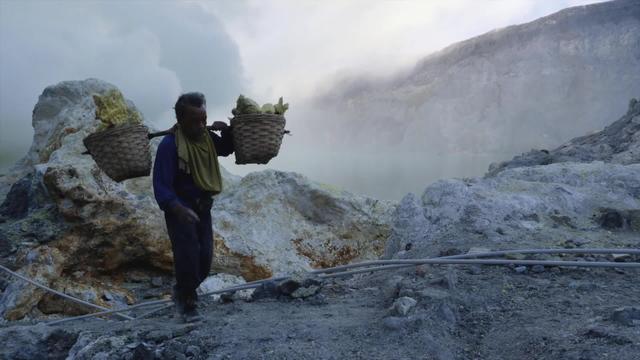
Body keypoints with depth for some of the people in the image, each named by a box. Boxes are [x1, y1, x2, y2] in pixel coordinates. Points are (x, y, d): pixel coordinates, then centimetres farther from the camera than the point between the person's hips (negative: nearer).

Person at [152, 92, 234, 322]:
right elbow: (161, 185, -27)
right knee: (188, 258, -14)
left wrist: (227, 130, -1)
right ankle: (188, 306, 6)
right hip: (180, 209, -6)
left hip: (203, 208, 7)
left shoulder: (206, 137, -2)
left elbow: (226, 149, 20)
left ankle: (181, 292, 32)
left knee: (204, 260, 7)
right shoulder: (169, 144, -22)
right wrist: (178, 209, -44)